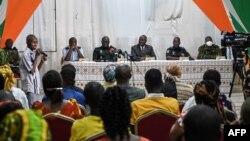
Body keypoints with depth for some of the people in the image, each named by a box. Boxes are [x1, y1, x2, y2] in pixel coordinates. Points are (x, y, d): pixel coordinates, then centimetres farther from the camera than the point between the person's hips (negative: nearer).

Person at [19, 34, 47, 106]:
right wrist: (37, 56, -15)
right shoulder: (26, 54, -12)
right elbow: (32, 70, -18)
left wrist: (42, 61, 4)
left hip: (35, 85, 9)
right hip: (29, 85, -9)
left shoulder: (34, 53, 13)